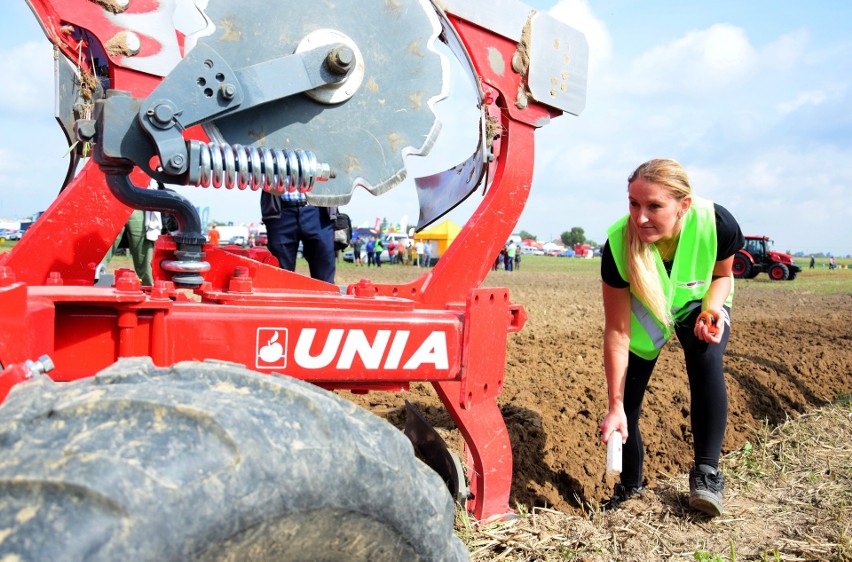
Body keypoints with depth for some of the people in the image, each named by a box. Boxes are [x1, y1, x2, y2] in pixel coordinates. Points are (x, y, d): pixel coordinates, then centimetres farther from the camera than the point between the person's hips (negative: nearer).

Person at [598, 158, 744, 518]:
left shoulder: (718, 225, -35)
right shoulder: (619, 244, -35)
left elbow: (722, 274, -8)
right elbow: (617, 332, -27)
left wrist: (713, 308, -31)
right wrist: (615, 406, -27)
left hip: (699, 303, 0)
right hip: (645, 311, 0)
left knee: (706, 362, -28)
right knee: (628, 401, -7)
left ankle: (706, 472, -13)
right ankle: (630, 486, 15)